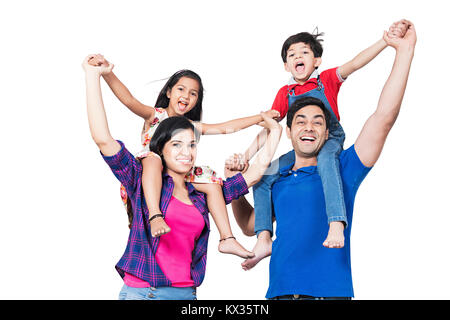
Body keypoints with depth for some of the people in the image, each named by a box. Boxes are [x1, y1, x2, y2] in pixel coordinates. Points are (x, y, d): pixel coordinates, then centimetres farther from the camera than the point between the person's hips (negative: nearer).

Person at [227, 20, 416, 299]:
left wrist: (404, 50, -8)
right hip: (280, 292, 4)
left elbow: (384, 117, -6)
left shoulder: (341, 170, 2)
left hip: (329, 292, -3)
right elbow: (250, 226, 24)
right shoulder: (277, 180, 13)